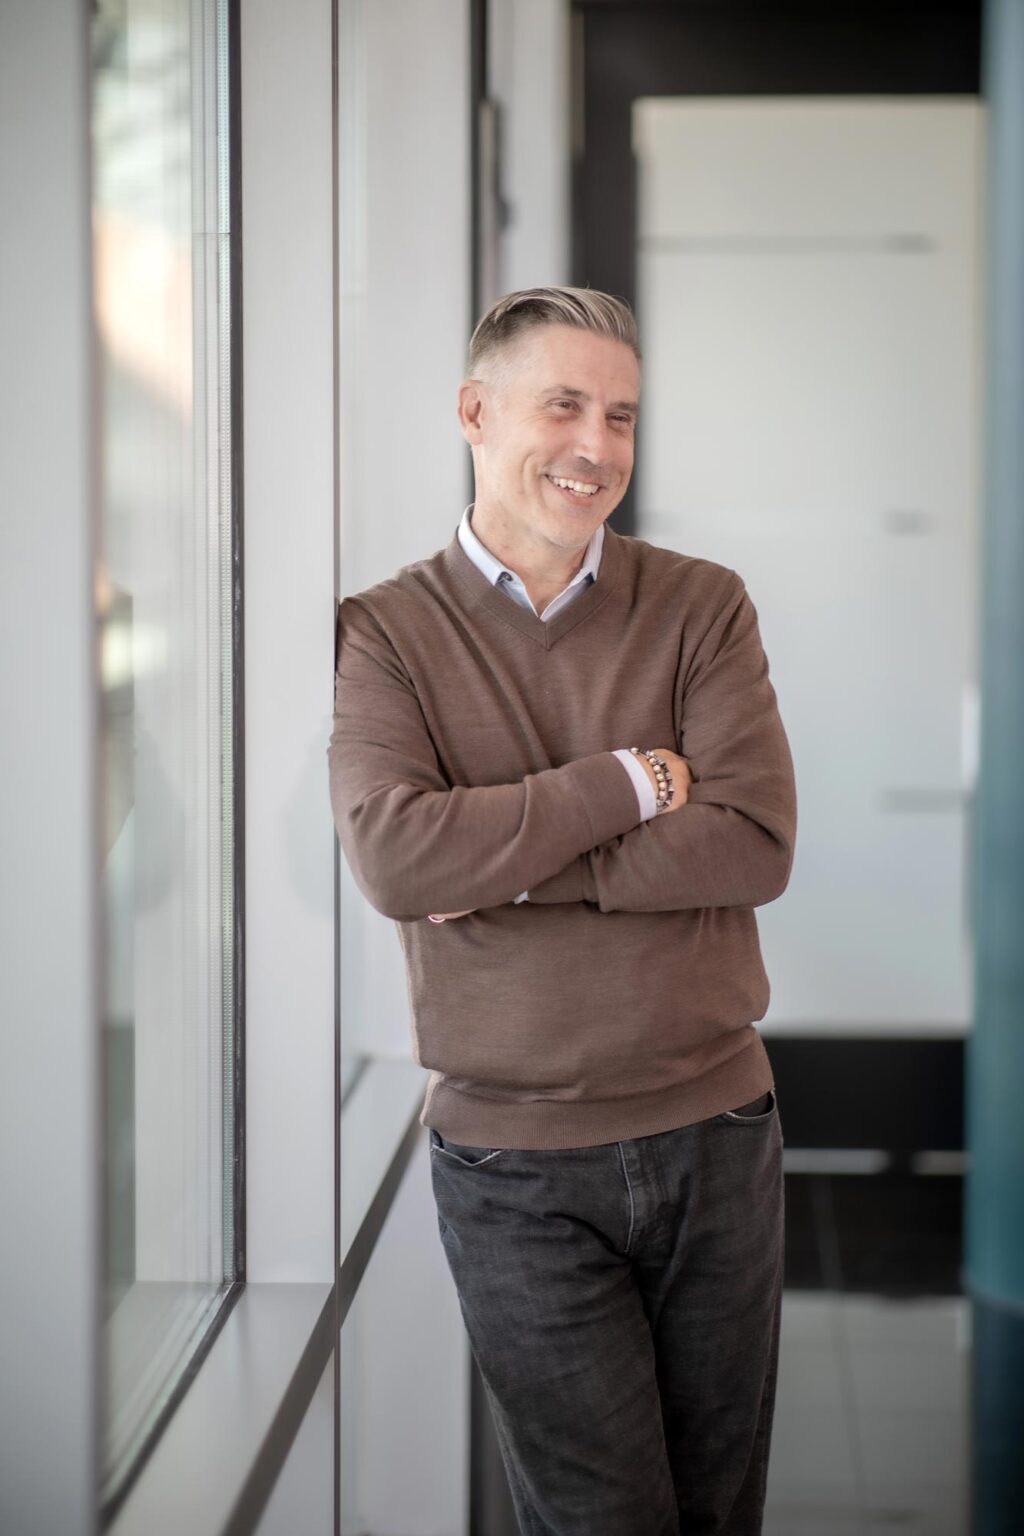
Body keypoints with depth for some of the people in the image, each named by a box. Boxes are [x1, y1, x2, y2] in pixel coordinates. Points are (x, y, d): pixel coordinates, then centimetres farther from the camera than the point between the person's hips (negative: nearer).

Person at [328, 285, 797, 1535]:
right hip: (514, 1162, -2)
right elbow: (393, 860, -18)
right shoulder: (384, 632, -2)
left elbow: (757, 845, -11)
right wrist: (627, 782, -13)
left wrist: (506, 861, -16)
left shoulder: (703, 607, 2)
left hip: (715, 1130, 2)